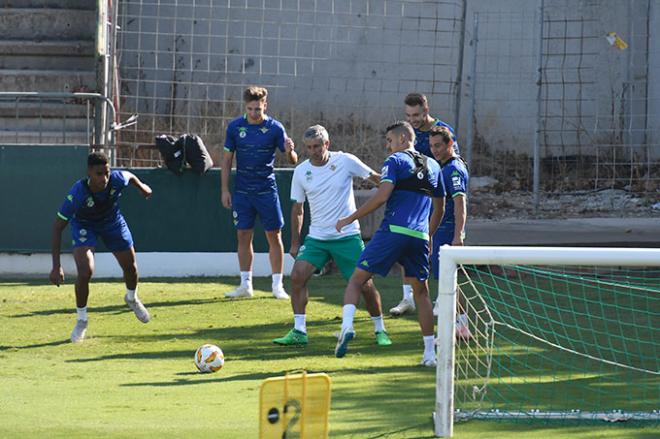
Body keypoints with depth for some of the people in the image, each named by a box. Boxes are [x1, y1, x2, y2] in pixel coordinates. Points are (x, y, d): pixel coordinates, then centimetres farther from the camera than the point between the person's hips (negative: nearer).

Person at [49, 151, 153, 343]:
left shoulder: (118, 179, -32)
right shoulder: (77, 193, -40)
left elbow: (130, 176, -5)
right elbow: (58, 227, -33)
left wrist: (141, 187, 19)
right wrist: (56, 266, -37)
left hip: (112, 221, 3)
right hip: (84, 225, -3)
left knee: (130, 267, 14)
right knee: (85, 271, -22)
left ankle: (132, 299, 50)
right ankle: (81, 320, 1)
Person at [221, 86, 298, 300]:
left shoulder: (275, 128, -5)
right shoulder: (235, 127, 0)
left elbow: (292, 161, -5)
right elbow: (227, 159, 7)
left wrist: (290, 152, -28)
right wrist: (225, 189, 3)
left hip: (267, 189, -2)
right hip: (242, 191, 2)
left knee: (274, 236, -1)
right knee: (243, 236, 3)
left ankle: (277, 285, 5)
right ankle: (246, 285, 11)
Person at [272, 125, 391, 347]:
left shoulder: (345, 161, -8)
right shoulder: (301, 172, 1)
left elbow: (376, 178, 4)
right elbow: (297, 208, 10)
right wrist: (295, 243, 10)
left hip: (348, 235, -2)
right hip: (317, 237, 2)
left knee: (365, 284, -4)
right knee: (297, 276, -15)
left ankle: (380, 330, 15)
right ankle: (299, 331, -9)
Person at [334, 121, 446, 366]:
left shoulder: (395, 161, 2)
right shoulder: (432, 166, 20)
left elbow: (382, 196, -11)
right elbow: (439, 208, 26)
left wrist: (350, 219, -4)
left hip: (393, 230, -5)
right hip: (419, 236, 5)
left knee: (357, 279, 2)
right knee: (421, 291, 16)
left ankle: (347, 325, -22)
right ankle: (430, 352, 11)